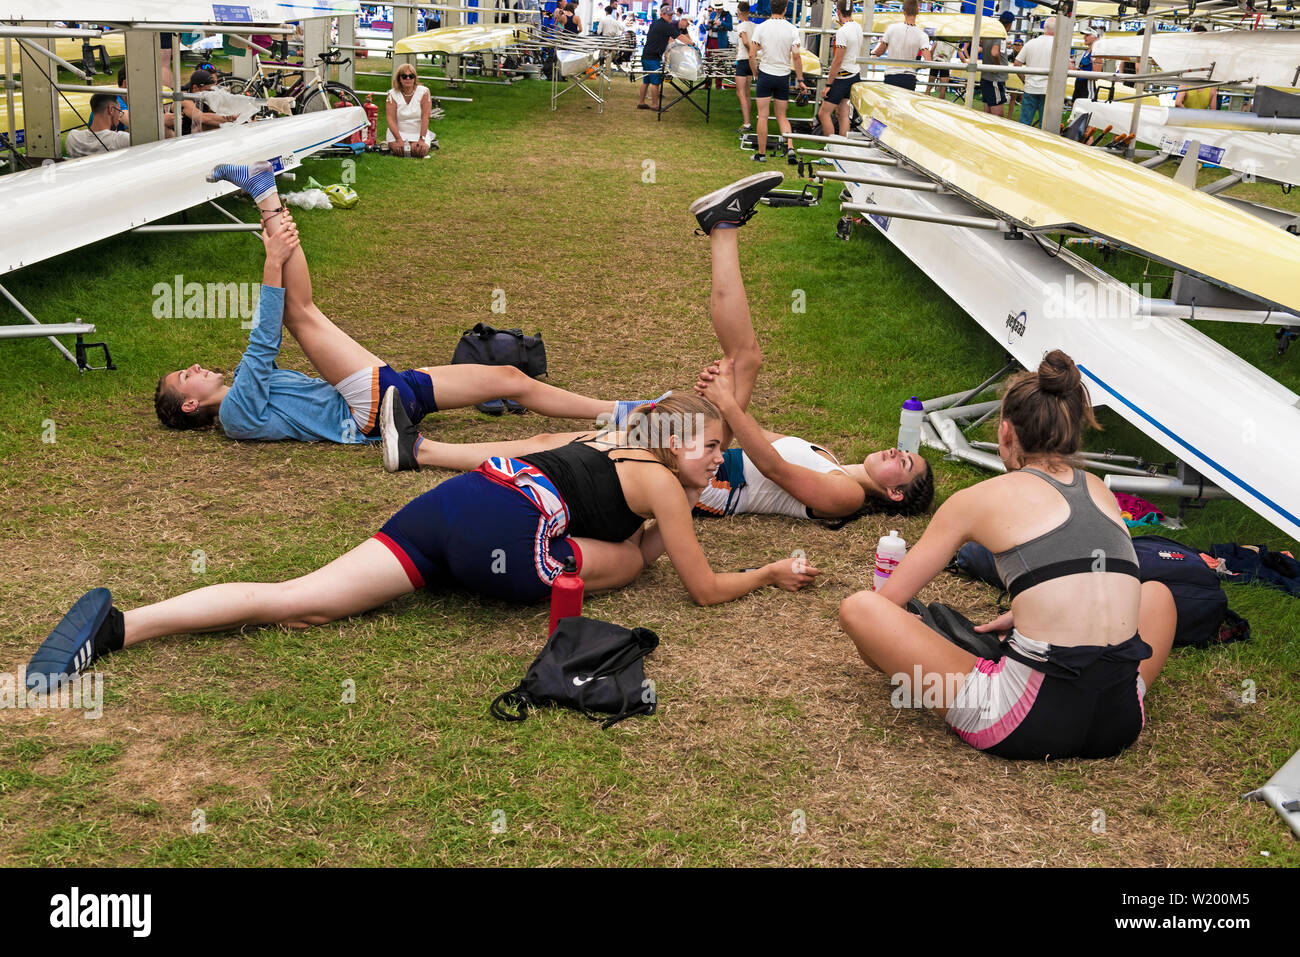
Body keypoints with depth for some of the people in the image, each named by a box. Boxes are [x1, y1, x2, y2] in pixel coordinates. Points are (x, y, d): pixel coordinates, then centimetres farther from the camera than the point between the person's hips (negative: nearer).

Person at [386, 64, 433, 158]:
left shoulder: (424, 92, -6)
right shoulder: (393, 95, -4)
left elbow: (425, 117, -12)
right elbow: (391, 120, -11)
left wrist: (422, 139, -22)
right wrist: (399, 140, -25)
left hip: (418, 132, 0)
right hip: (398, 132, 0)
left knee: (419, 151, -29)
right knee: (398, 150, -29)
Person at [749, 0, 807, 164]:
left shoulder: (761, 28, -6)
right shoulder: (792, 29, -3)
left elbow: (752, 55, -7)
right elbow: (796, 56, -8)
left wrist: (755, 74, 7)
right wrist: (800, 80, -2)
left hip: (765, 73, -2)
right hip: (784, 76, 2)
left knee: (763, 116, 4)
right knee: (782, 117, 12)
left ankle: (761, 154, 6)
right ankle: (790, 149, -6)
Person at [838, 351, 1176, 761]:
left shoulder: (979, 499, 3)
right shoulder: (1101, 491, 16)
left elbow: (887, 600, 11)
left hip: (1026, 726, -5)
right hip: (1120, 724, 5)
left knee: (859, 607, 0)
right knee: (1157, 591, 35)